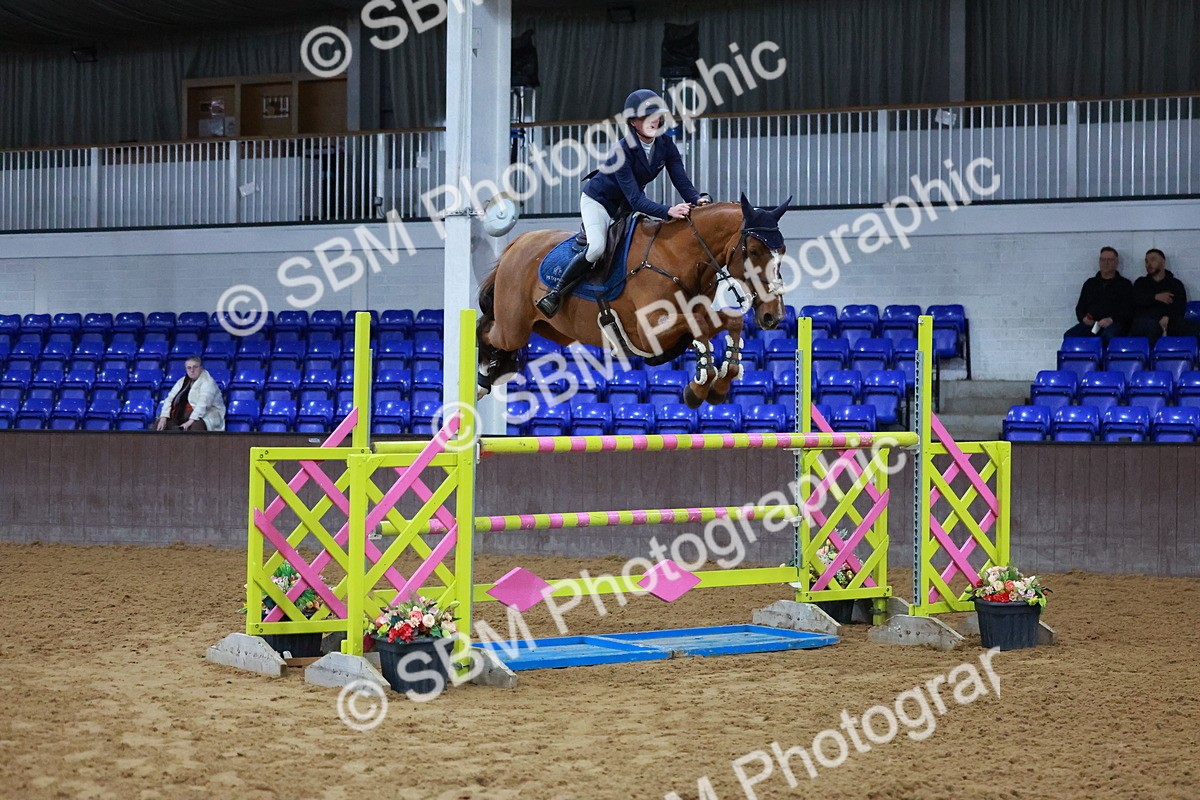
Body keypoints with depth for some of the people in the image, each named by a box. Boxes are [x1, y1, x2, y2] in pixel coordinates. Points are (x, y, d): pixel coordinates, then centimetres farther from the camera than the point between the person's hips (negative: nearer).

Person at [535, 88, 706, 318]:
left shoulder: (665, 144, -13)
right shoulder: (622, 151, -32)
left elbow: (681, 180, -19)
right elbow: (636, 200, -38)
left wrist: (697, 200, -40)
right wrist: (668, 211, -52)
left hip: (627, 206, 8)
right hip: (598, 200, -8)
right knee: (597, 248, -28)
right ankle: (555, 293, -13)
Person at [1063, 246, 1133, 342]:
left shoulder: (1124, 284, 15)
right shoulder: (1090, 283, 26)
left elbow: (1128, 311, 3)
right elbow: (1080, 307, 26)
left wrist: (1111, 320, -15)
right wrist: (1083, 318, 1)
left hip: (1114, 324, -3)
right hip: (1090, 324, 3)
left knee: (1109, 336, -41)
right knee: (1069, 336, -28)